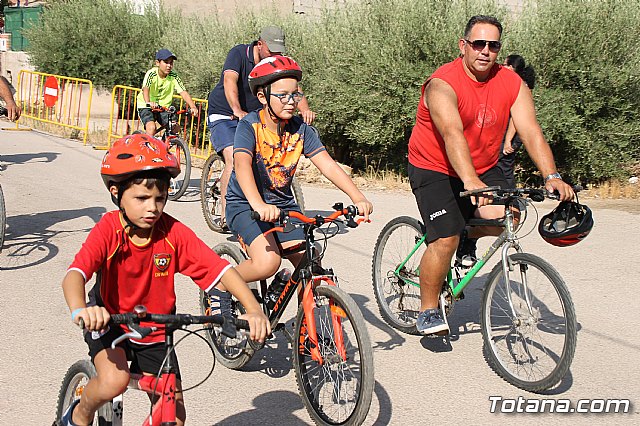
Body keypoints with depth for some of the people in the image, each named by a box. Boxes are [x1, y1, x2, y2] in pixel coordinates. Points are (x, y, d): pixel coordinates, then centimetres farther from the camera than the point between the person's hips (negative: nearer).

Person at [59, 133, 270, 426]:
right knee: (114, 381, -30)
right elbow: (74, 274, -36)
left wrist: (254, 311, -37)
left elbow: (221, 270, -22)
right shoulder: (109, 230, -22)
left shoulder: (174, 233, -18)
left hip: (155, 334, 3)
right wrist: (80, 310, -58)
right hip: (109, 322, -2)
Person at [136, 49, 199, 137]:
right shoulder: (151, 74, -18)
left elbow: (183, 92, -17)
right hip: (146, 107, -4)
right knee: (151, 127, -27)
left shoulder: (174, 77, -9)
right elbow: (145, 89, -35)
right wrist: (148, 102, -56)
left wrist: (193, 107, -35)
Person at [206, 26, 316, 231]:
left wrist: (305, 109, -40)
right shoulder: (239, 53, -17)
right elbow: (229, 80, -34)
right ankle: (226, 215, -19)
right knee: (233, 160, -23)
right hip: (223, 116, -5)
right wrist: (237, 111, -51)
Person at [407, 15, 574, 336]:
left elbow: (531, 131, -15)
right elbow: (452, 135, -37)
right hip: (435, 170, -5)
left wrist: (551, 176, -29)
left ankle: (468, 237, 17)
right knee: (446, 240, -16)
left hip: (483, 169, 5)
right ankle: (428, 311, 3)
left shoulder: (512, 84, -6)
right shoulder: (443, 84, -22)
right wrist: (470, 181, -52)